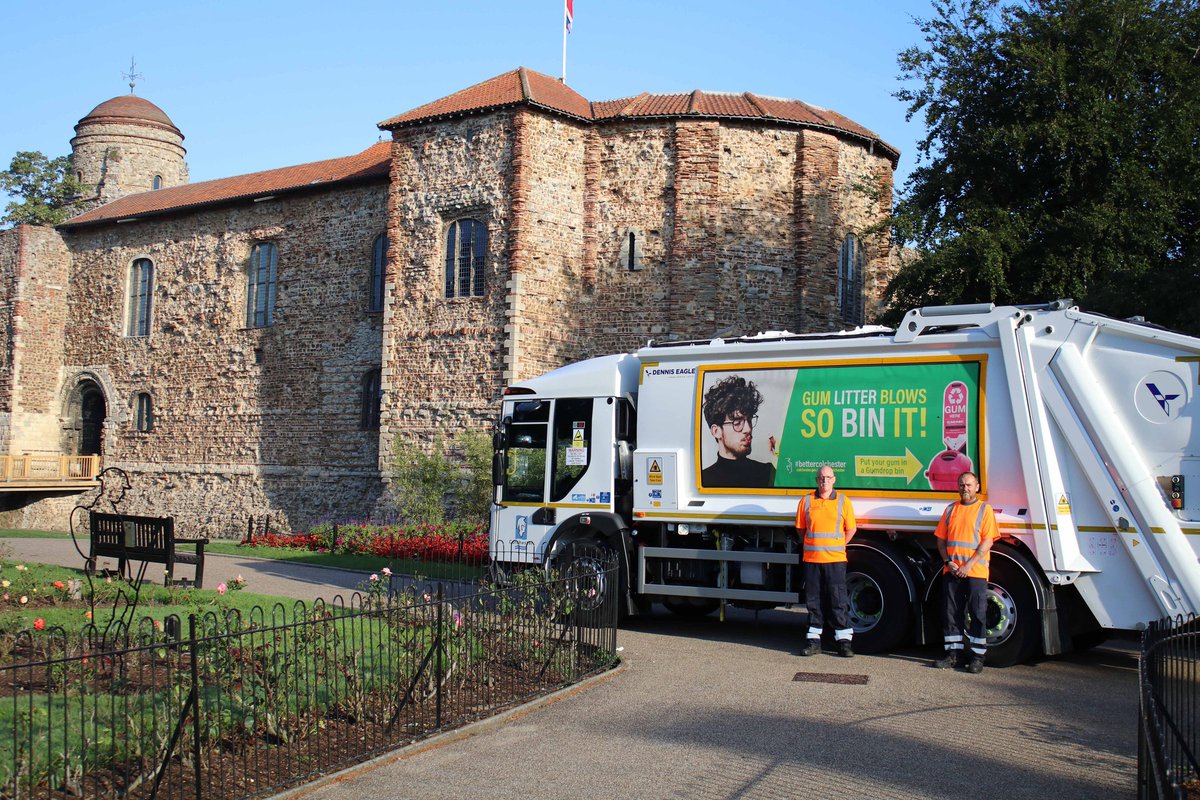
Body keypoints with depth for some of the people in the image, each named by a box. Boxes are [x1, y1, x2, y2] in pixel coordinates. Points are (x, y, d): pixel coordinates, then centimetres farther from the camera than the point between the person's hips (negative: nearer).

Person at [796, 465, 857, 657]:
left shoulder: (843, 501, 5)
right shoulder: (806, 501, 8)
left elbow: (851, 529, 9)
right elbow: (801, 529, 14)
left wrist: (839, 547, 4)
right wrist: (812, 546, 6)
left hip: (835, 560, -2)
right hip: (811, 559, 2)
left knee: (838, 600, -2)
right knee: (813, 600, 6)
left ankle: (844, 641, 4)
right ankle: (814, 640, 13)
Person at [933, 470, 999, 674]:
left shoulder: (984, 509, 0)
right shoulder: (951, 509, 14)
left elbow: (987, 542, -7)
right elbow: (941, 539, 12)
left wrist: (969, 565, -15)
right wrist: (948, 562, -4)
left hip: (975, 571, -4)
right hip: (951, 571, 4)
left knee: (977, 614, 0)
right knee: (951, 613, 6)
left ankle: (977, 656, 5)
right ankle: (953, 653, 14)